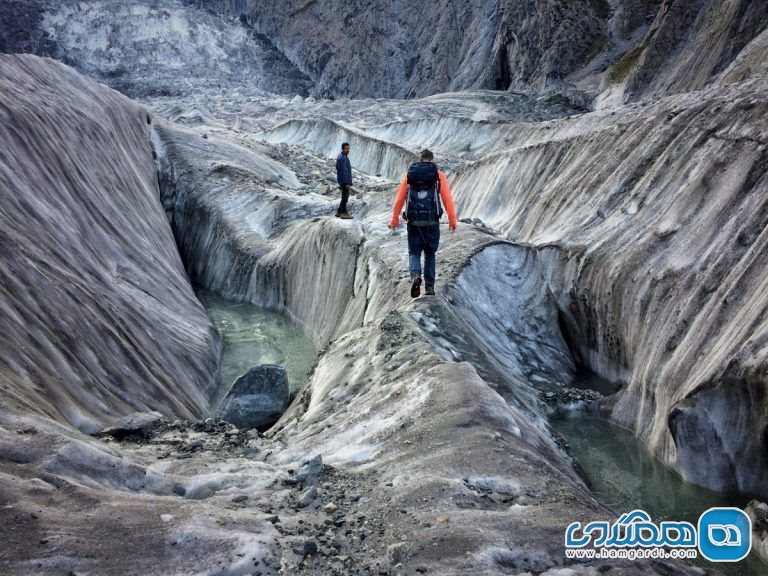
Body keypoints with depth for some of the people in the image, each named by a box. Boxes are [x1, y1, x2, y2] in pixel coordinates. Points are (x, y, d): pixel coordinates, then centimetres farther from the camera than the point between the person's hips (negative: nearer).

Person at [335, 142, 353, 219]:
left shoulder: (344, 157, 15)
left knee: (345, 197, 13)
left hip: (344, 181, 10)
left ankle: (339, 212, 17)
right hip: (345, 181, -10)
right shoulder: (342, 158, -16)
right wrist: (347, 183, -23)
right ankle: (343, 213, 0)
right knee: (345, 197, -5)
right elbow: (343, 171, -21)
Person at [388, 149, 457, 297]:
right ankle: (429, 287, 14)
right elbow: (447, 199, -2)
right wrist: (453, 220, 3)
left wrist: (394, 219, 15)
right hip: (432, 221, 0)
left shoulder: (409, 174, 8)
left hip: (413, 221, 0)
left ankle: (415, 275, -18)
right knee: (430, 253, 15)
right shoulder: (439, 175, 4)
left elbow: (399, 198, 7)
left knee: (414, 252, 11)